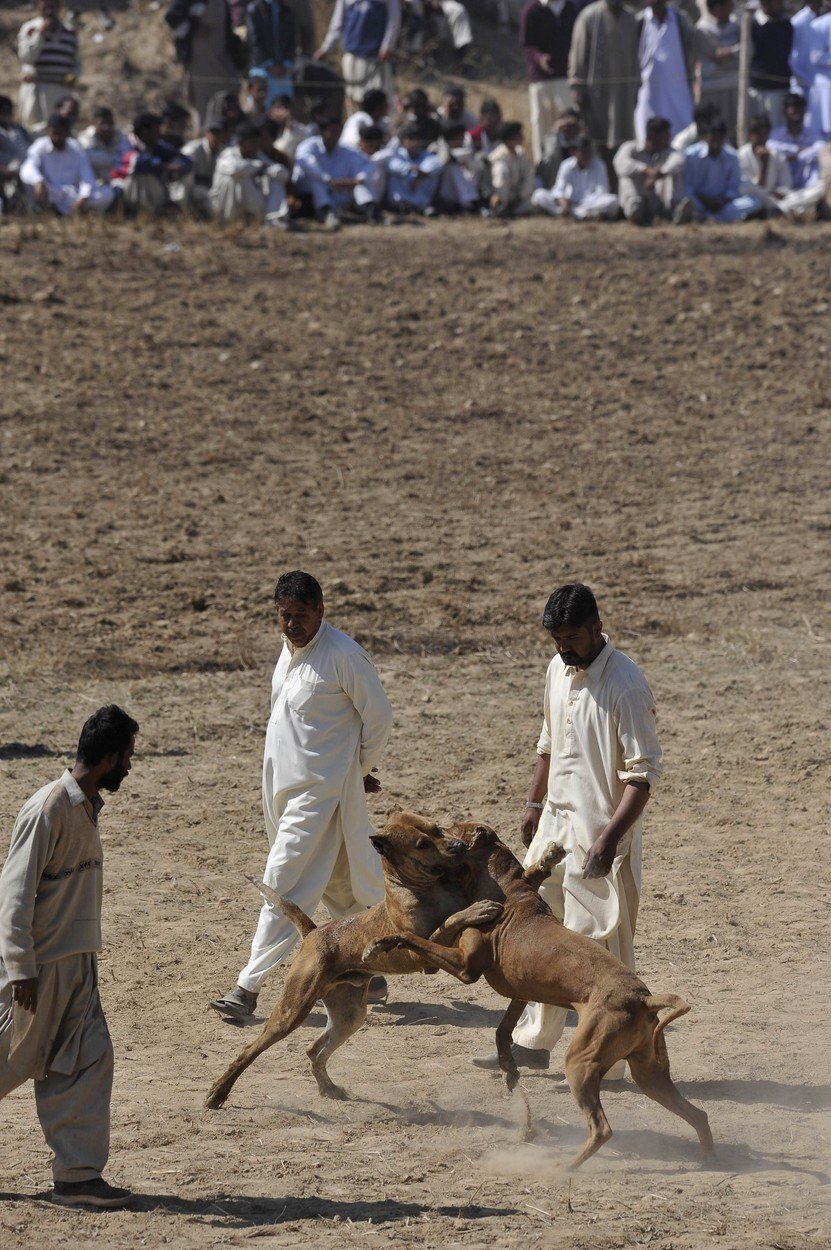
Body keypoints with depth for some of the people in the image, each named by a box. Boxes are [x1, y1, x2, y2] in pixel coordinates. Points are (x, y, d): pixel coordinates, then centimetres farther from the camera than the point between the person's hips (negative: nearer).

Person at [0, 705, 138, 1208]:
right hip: (41, 966, -8)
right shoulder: (49, 809, -17)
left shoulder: (87, 808, 10)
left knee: (88, 1061, 2)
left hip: (76, 962, 8)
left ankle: (78, 1176, 3)